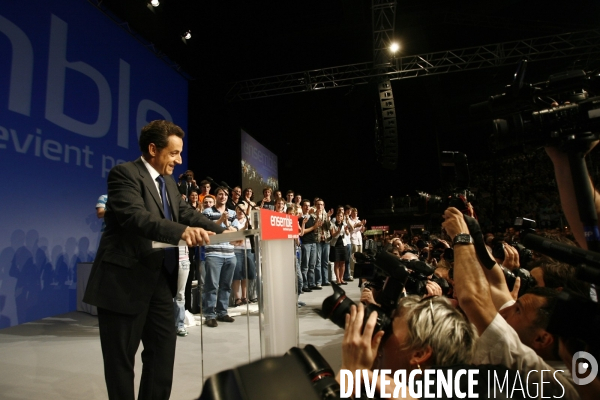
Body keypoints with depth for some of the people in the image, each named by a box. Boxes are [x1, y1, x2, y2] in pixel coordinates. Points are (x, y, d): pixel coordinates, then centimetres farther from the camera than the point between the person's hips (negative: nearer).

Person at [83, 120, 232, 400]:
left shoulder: (168, 182, 13)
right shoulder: (124, 173, -13)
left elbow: (187, 213, 6)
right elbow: (135, 217, -29)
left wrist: (220, 231, -7)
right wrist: (182, 231, -42)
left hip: (160, 278, 8)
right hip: (126, 280, -7)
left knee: (164, 347, 15)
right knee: (121, 356, 9)